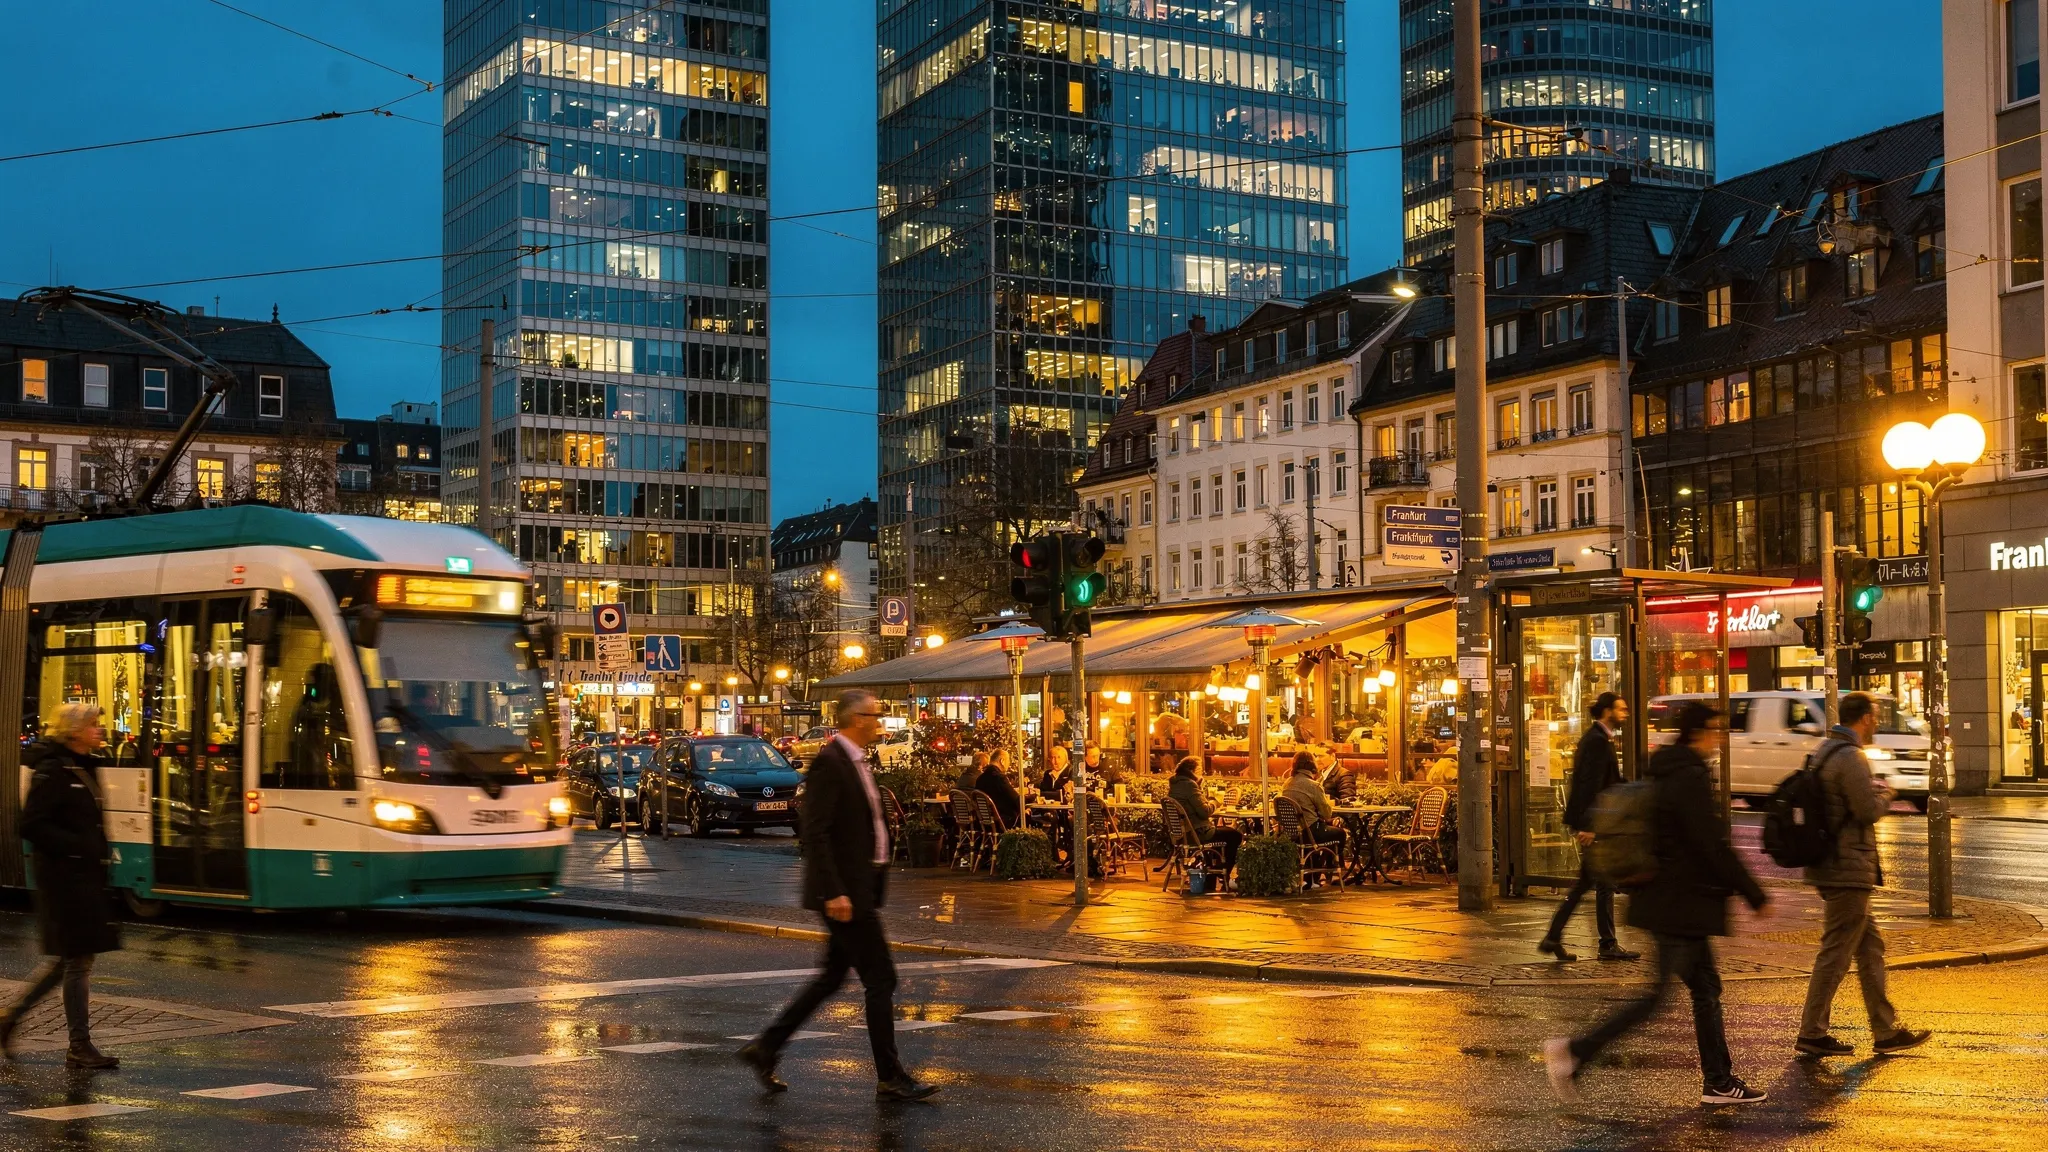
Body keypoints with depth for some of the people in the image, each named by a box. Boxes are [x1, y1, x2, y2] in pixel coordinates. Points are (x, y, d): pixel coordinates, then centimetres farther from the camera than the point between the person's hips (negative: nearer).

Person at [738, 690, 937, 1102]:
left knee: (831, 978, 15)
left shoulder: (854, 761, 14)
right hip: (845, 892, -10)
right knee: (881, 979, -4)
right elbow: (815, 833, -21)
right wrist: (833, 893, -24)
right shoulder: (829, 763, -16)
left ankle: (765, 1049, 23)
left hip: (859, 888, 10)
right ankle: (890, 1078, 4)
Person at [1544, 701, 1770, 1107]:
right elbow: (1715, 847, -19)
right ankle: (1575, 1050, -8)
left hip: (1665, 899, 10)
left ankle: (1718, 1081, 19)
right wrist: (1754, 895, -11)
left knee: (1705, 987, 14)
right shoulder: (1691, 779, -18)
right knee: (1659, 992, -7)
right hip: (1682, 904, -10)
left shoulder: (1663, 773, 12)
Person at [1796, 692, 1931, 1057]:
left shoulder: (1824, 751, 14)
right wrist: (1885, 794, -1)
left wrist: (1874, 791, 12)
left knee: (1870, 948, 15)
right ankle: (1811, 1033, 4)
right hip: (1848, 870, -10)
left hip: (1830, 866, 10)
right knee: (1835, 953, -2)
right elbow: (1869, 810, -20)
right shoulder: (1850, 757, -18)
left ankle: (1885, 1030, 21)